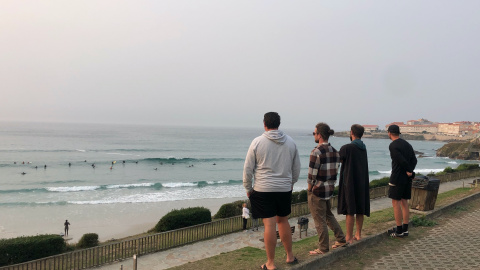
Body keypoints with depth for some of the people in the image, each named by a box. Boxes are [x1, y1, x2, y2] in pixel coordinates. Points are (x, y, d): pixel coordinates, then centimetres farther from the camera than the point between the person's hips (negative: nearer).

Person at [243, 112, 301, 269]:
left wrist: (248, 188, 8)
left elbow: (248, 168, -4)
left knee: (269, 225, -1)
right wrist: (291, 182, 29)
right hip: (285, 189, 4)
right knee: (283, 221, 18)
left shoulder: (257, 142, -6)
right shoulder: (290, 142, 5)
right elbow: (296, 167, 14)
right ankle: (290, 256, 29)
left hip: (263, 190, -4)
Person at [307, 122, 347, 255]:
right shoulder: (334, 151, 5)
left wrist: (309, 189, -4)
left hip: (317, 190, -8)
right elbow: (335, 171, 8)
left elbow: (312, 174, -18)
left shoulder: (317, 152, -19)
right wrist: (330, 185, 14)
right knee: (329, 215, 25)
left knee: (320, 220, 4)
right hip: (329, 189, 8)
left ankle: (323, 249, 14)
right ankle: (341, 240, 31)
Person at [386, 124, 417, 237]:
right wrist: (410, 171, -5)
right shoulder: (407, 144, 12)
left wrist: (409, 170, -4)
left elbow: (402, 161, -20)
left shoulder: (393, 146, -13)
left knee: (396, 203, -2)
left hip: (397, 178, -8)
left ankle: (399, 230, 1)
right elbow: (414, 159, 6)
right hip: (407, 178, 8)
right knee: (404, 203, 12)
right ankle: (405, 229, 17)